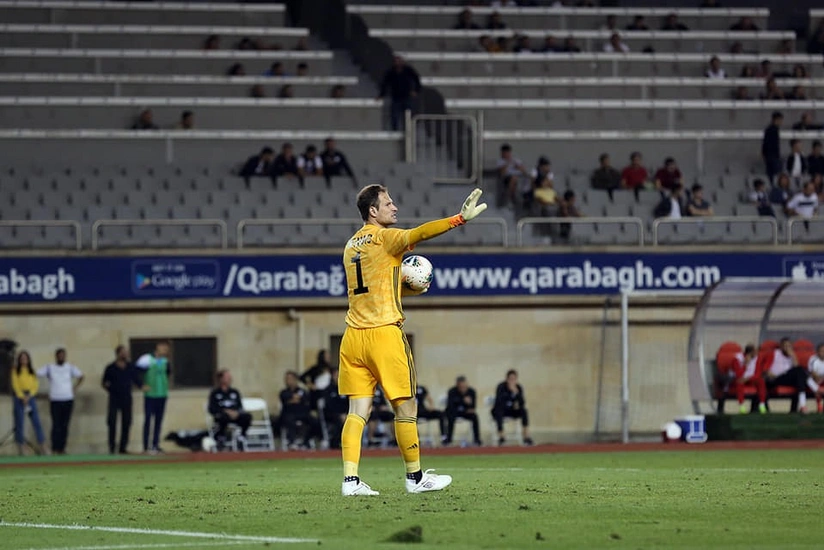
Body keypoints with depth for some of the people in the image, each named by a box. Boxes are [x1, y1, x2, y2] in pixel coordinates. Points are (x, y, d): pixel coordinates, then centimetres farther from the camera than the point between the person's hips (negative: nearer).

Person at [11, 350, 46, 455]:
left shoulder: (32, 371, 12)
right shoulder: (15, 371, 3)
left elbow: (36, 384, 6)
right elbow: (15, 384, -3)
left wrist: (29, 395, -10)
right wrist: (22, 397, -13)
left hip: (30, 396, 2)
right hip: (19, 396, -2)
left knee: (36, 421, -5)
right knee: (19, 422, -2)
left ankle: (41, 446, -5)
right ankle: (20, 448, 1)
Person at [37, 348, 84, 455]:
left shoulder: (70, 368, 8)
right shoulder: (49, 368, 1)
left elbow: (80, 376, 22)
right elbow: (36, 375, -3)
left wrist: (75, 388, 9)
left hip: (68, 400, 3)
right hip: (55, 401, -3)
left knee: (65, 426, 3)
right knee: (56, 425, -8)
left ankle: (62, 448, 8)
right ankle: (55, 449, -5)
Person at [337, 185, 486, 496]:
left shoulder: (351, 246, 16)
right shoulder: (384, 237, -6)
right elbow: (418, 234, -25)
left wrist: (406, 283, 21)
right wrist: (460, 219, -31)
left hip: (353, 336, 7)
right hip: (384, 331, -7)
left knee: (358, 410, 2)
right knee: (405, 408, 5)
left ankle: (350, 479, -8)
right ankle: (415, 477, 11)